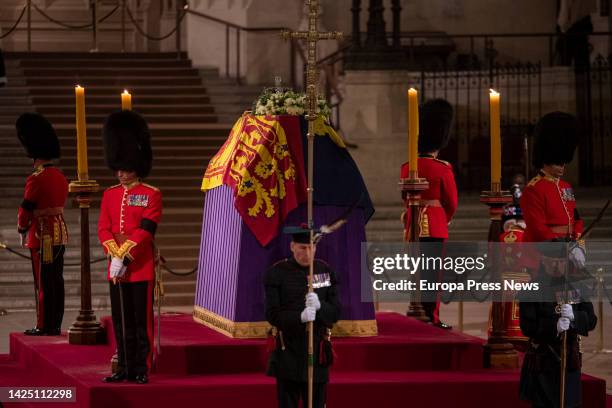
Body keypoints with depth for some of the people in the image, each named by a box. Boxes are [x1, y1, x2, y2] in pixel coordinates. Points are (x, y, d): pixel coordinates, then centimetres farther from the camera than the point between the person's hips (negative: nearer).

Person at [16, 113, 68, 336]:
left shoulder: (36, 179, -17)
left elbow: (26, 210, -12)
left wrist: (22, 230, 5)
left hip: (43, 235, -8)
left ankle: (44, 326, 1)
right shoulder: (60, 177, 9)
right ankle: (55, 325, 16)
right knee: (56, 281, 11)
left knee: (43, 282, -2)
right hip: (60, 231, 8)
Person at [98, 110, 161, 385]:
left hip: (141, 267, -5)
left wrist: (125, 258, -17)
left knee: (142, 321, -1)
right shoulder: (110, 195, 11)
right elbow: (103, 229, 4)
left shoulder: (151, 195, -4)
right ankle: (125, 368, 15)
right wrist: (115, 257, -12)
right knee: (121, 322, 8)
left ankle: (142, 369, 4)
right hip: (116, 268, 5)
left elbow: (145, 231, -13)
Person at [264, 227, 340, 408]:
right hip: (288, 351, -2)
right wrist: (300, 317, -27)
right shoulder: (277, 273, -5)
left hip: (317, 352, 2)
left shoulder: (326, 271, 3)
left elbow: (335, 313, 1)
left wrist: (320, 306, -22)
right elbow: (272, 315, -9)